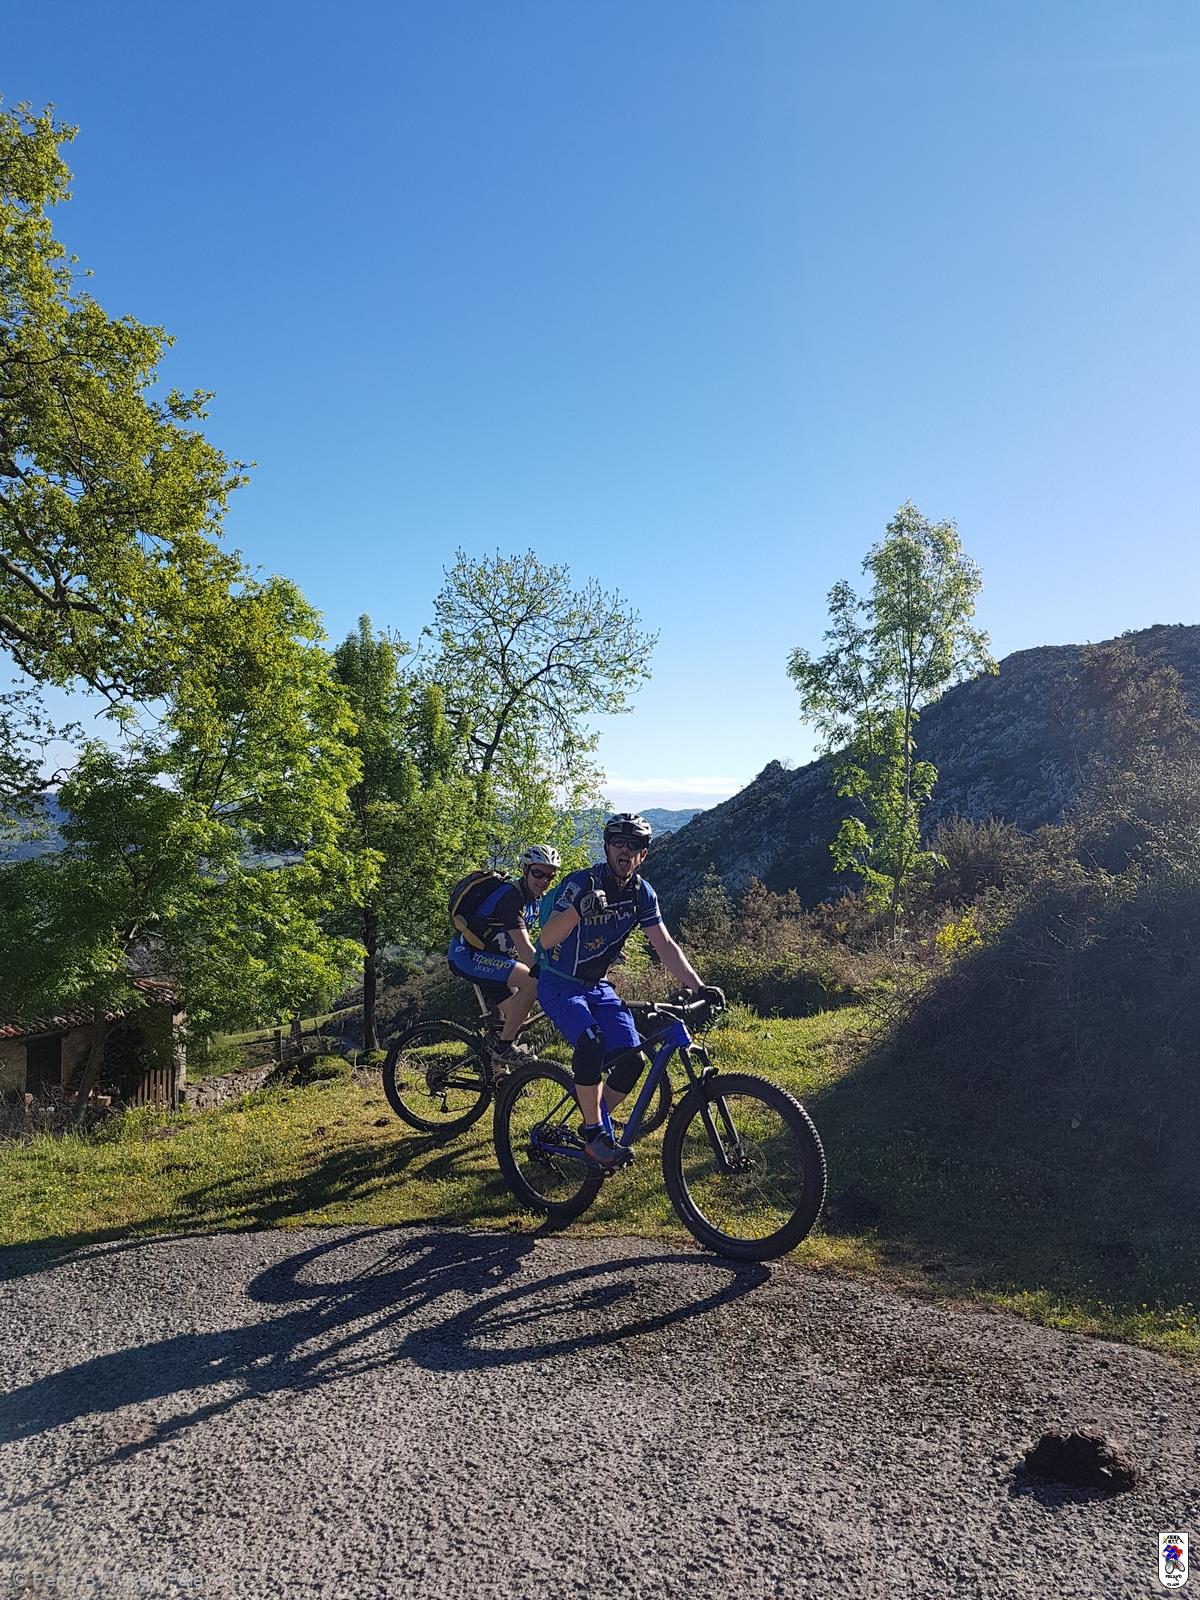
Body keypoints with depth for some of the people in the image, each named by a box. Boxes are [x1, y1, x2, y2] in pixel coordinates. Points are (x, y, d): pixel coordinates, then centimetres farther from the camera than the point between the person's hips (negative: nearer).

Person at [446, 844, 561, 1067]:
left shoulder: (536, 900, 8)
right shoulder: (511, 895, -22)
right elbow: (523, 948, -30)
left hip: (488, 957, 10)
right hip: (467, 955, -10)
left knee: (517, 1014, 9)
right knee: (533, 981, -25)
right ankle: (503, 1047, -15)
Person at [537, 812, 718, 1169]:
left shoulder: (642, 893, -4)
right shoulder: (580, 883, -21)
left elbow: (665, 946, -3)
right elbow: (547, 940, -31)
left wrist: (697, 987, -14)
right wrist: (578, 910, -50)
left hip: (597, 986, 6)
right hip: (559, 984, -6)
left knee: (632, 1059, -10)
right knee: (591, 1042, -32)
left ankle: (596, 1122, 14)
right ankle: (593, 1133, -16)